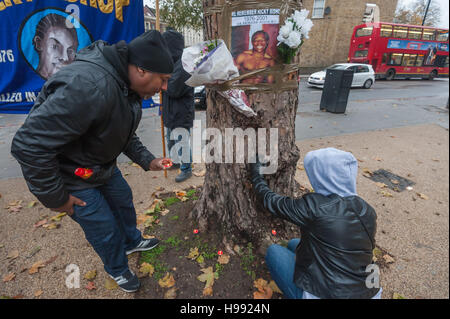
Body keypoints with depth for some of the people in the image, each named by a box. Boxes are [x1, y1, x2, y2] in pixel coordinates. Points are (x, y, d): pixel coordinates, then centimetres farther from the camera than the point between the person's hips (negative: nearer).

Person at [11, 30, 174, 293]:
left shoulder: (128, 85, -4)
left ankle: (132, 242, 52)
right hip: (69, 175, -8)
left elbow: (125, 133, 10)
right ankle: (118, 269, 37)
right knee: (105, 228, 5)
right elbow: (30, 145, -34)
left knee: (124, 201, 23)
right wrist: (55, 198, -21)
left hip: (102, 165, 9)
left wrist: (147, 161, -3)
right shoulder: (90, 86, -37)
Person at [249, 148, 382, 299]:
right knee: (294, 244, 21)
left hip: (326, 294, -6)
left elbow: (272, 202, -9)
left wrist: (255, 174, 9)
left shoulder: (314, 206, -24)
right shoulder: (368, 211, -4)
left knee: (273, 251, 13)